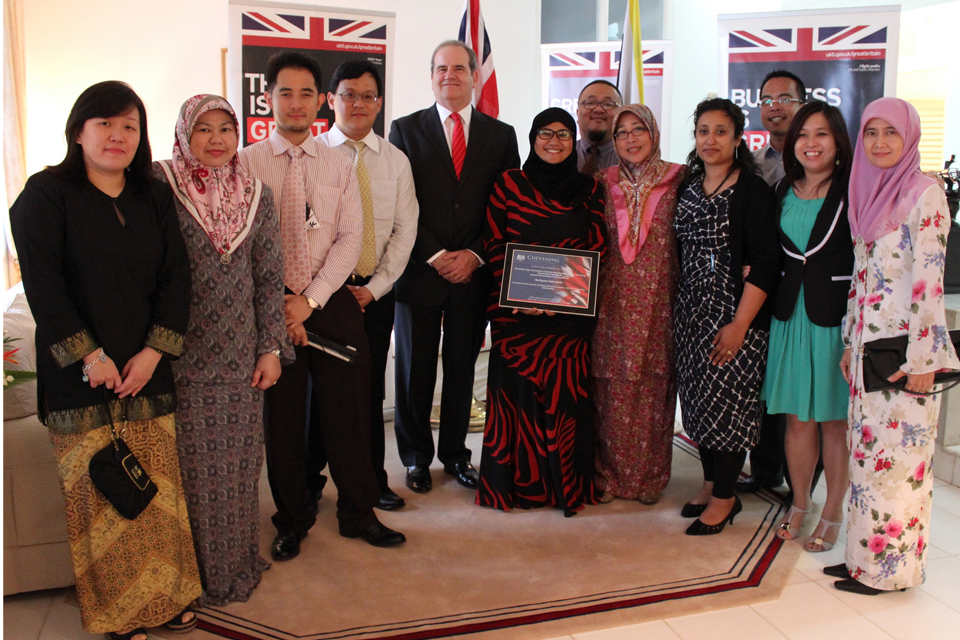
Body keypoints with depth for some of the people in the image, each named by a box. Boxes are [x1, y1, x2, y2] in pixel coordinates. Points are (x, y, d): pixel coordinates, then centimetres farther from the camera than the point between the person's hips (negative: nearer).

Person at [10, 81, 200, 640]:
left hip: (147, 372, 4)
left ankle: (167, 594, 23)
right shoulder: (46, 194, -2)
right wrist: (89, 356, -13)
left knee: (157, 491, 7)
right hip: (82, 379, -3)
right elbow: (43, 285, -10)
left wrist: (154, 352, -6)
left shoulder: (154, 198, 9)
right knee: (101, 496, 4)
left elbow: (176, 279, 4)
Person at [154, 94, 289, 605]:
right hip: (180, 352, -3)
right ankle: (194, 572, 22)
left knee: (238, 462, 10)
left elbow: (270, 276, 8)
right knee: (190, 463, 5)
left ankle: (238, 562, 28)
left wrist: (271, 347, 4)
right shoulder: (158, 184, -3)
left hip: (240, 353, 3)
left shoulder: (256, 194, 7)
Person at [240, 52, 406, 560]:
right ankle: (292, 519, 26)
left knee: (348, 412, 6)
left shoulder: (339, 166, 7)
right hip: (269, 307, -1)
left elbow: (350, 237, 0)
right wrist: (276, 306, -10)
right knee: (281, 417, 7)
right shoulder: (245, 164, 2)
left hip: (332, 303, 1)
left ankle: (358, 513, 24)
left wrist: (310, 299, -11)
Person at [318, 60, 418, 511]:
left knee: (370, 389, 8)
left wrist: (374, 287, -6)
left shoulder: (396, 161, 8)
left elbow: (404, 230, 4)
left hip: (376, 292, 2)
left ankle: (373, 480, 21)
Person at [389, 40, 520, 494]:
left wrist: (474, 255, -7)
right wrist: (435, 255, -11)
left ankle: (455, 452, 25)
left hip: (474, 272, 1)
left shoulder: (500, 135, 8)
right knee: (415, 369, 6)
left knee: (462, 367, 10)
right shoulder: (406, 129, 4)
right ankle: (416, 456, 22)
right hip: (420, 270, -1)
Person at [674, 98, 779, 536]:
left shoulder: (753, 191, -9)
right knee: (696, 399, 11)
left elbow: (764, 264, -14)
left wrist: (740, 324, -18)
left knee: (726, 401, -2)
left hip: (733, 313, -6)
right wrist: (677, 309, 9)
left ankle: (724, 497, 14)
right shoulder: (688, 187, 10)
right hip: (691, 311, 6)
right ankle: (711, 482, 27)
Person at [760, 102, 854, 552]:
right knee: (796, 418, 12)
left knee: (836, 421, 6)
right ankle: (799, 505, 29)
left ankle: (832, 514, 22)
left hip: (836, 317, -4)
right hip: (790, 316, 4)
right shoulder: (783, 192, 9)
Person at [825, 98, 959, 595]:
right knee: (868, 448, 11)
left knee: (897, 451, -1)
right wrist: (851, 342, 13)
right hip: (868, 343, 7)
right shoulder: (868, 195, 14)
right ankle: (866, 556, 22)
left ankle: (891, 565, 12)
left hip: (904, 346, -7)